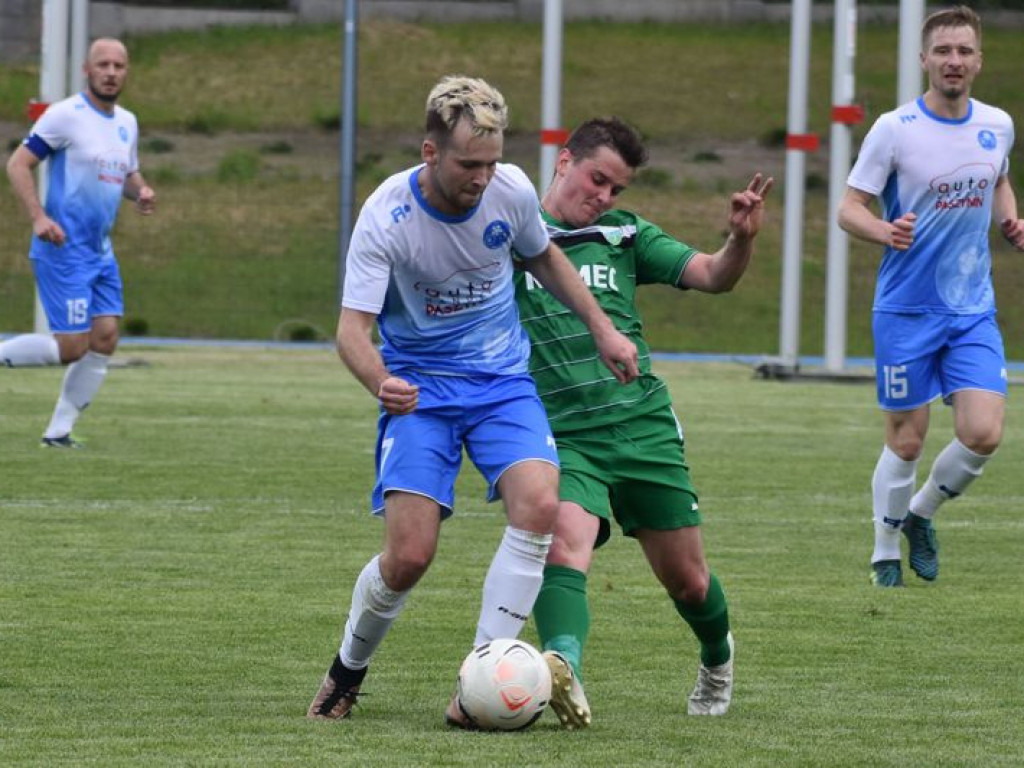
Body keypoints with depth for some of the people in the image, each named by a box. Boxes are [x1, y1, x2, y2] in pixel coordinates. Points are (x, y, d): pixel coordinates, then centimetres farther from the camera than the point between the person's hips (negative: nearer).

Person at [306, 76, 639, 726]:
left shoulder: (511, 190, -9)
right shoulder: (386, 216, -20)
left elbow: (544, 257, 14)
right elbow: (353, 328, -24)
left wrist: (603, 330, 12)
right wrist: (380, 381, -45)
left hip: (502, 379, 3)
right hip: (420, 386, -3)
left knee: (539, 502, -24)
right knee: (410, 554, -15)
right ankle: (348, 671, 17)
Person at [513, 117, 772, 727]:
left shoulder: (623, 235, 10)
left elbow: (713, 276, 4)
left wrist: (743, 238, -16)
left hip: (644, 425, 3)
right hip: (561, 439, -3)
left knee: (687, 582, 11)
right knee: (565, 545, -31)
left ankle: (718, 657, 42)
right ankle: (564, 670, -51)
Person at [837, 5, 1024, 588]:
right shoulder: (894, 129, -9)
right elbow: (850, 207, -7)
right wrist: (885, 230, -28)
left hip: (974, 310, 3)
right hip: (906, 309, -3)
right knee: (906, 441, 1)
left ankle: (921, 513, 19)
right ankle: (885, 556, 20)